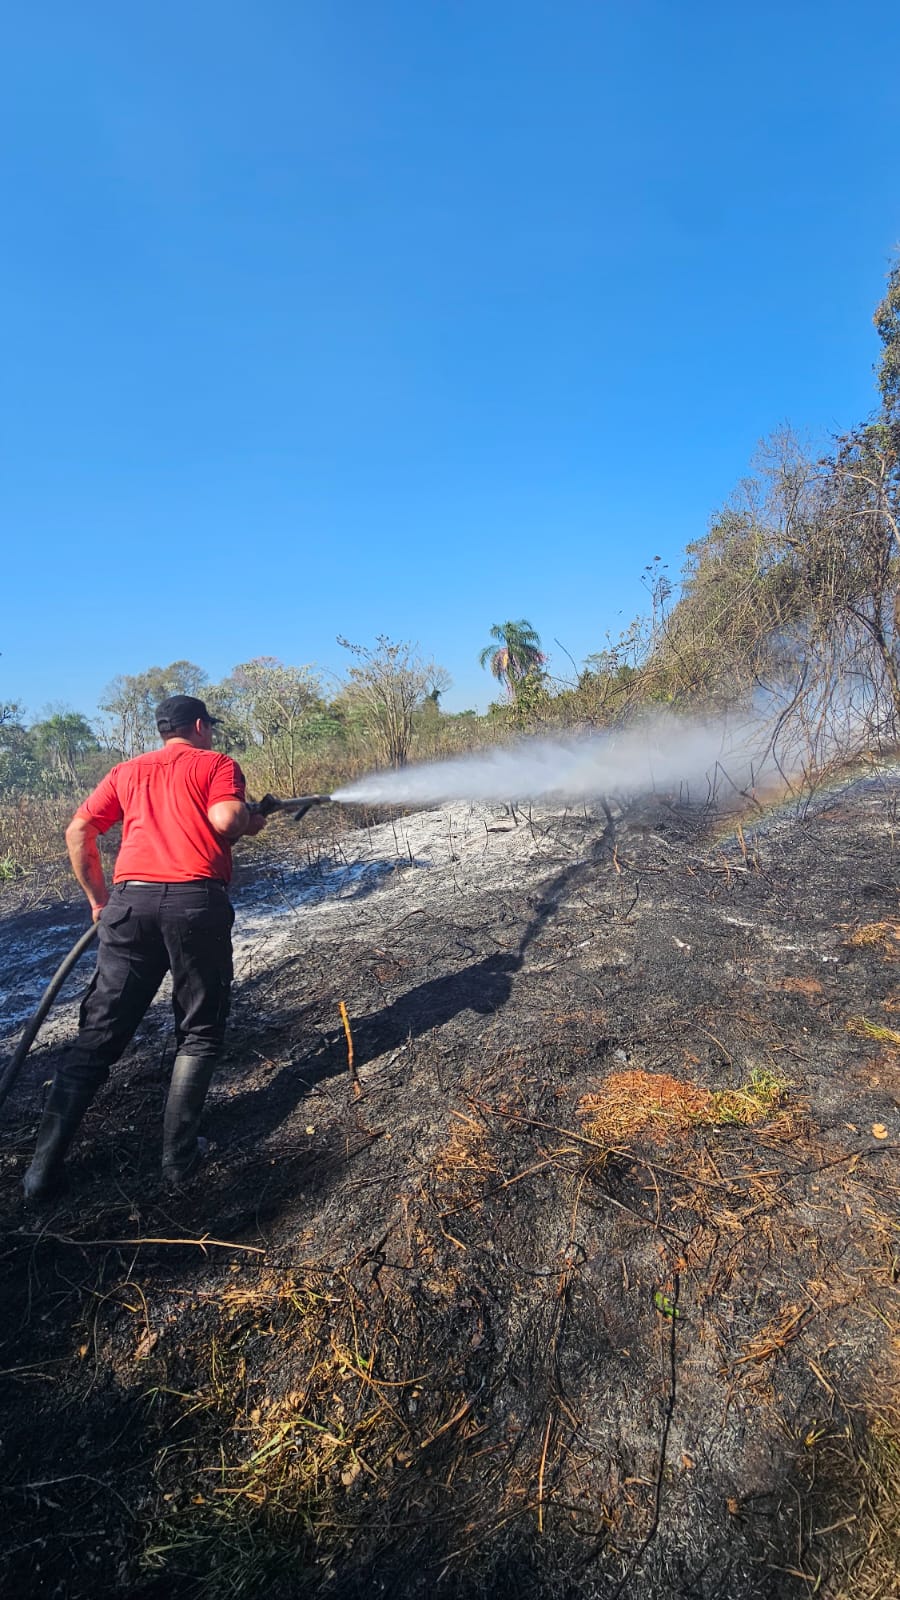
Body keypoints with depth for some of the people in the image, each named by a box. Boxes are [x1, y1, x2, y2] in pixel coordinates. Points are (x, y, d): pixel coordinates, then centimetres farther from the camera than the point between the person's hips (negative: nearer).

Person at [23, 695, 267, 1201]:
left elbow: (78, 831, 14)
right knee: (199, 1034, 12)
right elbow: (226, 821, -10)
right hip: (196, 901, -4)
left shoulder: (127, 771, 22)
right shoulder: (218, 765, 9)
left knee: (99, 1034, 12)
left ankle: (46, 1163, 12)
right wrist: (253, 819, 12)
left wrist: (99, 899, 21)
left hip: (130, 900, 4)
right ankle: (179, 1158, 10)